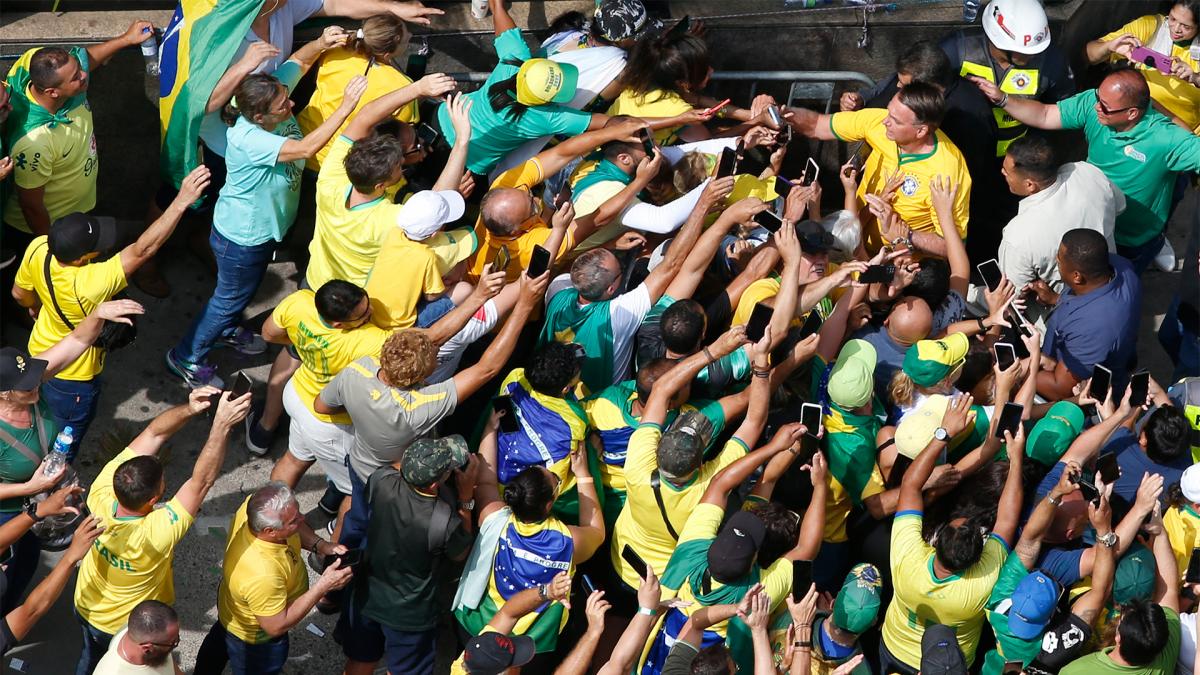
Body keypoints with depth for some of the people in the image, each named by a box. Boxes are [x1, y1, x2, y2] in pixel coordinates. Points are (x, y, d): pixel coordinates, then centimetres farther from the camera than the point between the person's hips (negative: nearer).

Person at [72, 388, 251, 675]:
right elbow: (203, 480, -45)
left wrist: (189, 409, -38)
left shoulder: (101, 495, -34)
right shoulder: (154, 534, -46)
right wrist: (222, 423, -47)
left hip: (85, 607, 4)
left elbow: (153, 434, -28)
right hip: (126, 628, -4)